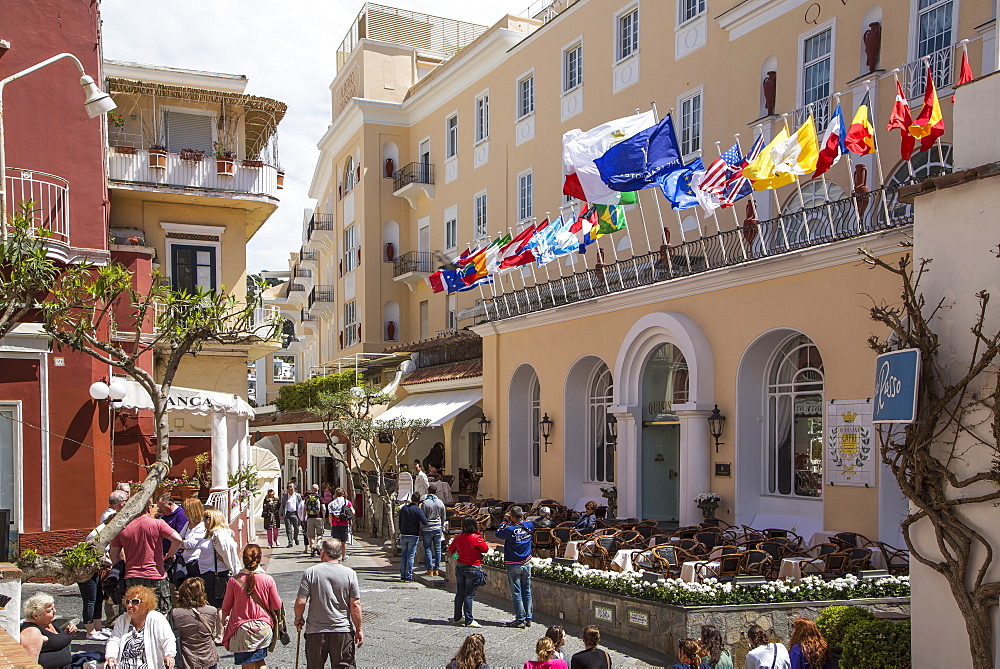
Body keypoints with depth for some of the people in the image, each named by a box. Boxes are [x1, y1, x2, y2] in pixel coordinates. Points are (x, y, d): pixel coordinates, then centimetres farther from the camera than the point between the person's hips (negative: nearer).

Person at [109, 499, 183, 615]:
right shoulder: (157, 524, -7)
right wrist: (168, 557, -1)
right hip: (155, 577, -3)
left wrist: (121, 570, 20)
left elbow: (114, 554, 8)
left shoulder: (122, 528, 4)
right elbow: (177, 539, -16)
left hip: (131, 579, 3)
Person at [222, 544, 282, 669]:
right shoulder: (268, 580, -11)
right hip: (263, 628, 2)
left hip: (242, 629, -1)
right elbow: (277, 605, -2)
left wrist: (225, 619, 21)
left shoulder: (234, 581, -12)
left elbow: (226, 607, 1)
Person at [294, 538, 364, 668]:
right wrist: (359, 629, 5)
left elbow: (300, 602, -7)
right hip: (343, 631, 0)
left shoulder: (310, 572, -6)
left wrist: (299, 619, 12)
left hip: (315, 630, 0)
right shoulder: (350, 574, -4)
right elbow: (355, 605, -5)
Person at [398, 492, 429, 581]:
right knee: (410, 556, -1)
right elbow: (425, 522, -17)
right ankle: (408, 576, -1)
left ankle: (402, 575, 11)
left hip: (403, 535, 4)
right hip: (413, 535, -4)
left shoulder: (403, 508, 7)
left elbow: (400, 522, 12)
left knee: (403, 555, 10)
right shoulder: (418, 510, -10)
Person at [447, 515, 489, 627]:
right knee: (469, 595, -3)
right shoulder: (476, 538, -16)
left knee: (460, 593, 15)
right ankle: (469, 621, -1)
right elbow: (486, 549, -6)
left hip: (459, 567, 6)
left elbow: (451, 550, 14)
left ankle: (457, 618, 24)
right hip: (473, 568, -6)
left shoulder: (458, 538, 1)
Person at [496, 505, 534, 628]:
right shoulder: (529, 526, -5)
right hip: (526, 564, 5)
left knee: (516, 593, 2)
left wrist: (505, 521, 1)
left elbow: (498, 534, -3)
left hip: (513, 565, -5)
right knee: (527, 591, 12)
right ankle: (528, 618, 16)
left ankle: (520, 619, 3)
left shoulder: (510, 530, -20)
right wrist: (521, 518, 8)